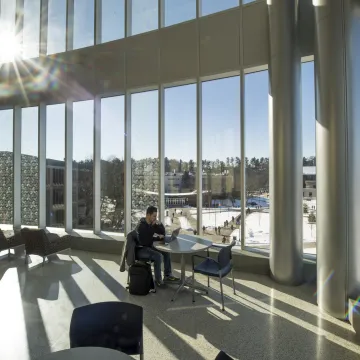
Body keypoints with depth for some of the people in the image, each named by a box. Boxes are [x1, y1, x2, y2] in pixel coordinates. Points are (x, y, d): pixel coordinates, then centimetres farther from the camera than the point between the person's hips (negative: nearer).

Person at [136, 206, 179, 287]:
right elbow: (144, 241, -27)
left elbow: (163, 233, 7)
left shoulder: (153, 223, 2)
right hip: (141, 249, -9)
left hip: (149, 247, 9)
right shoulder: (141, 226, -23)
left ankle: (167, 275, 7)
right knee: (158, 255, -28)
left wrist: (159, 224, -12)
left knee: (166, 251, -1)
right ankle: (158, 279, -10)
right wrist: (157, 238, -16)